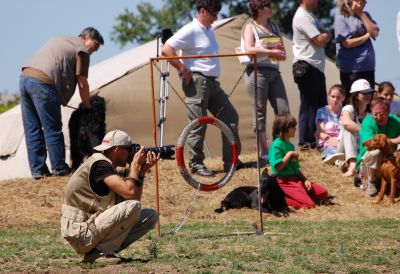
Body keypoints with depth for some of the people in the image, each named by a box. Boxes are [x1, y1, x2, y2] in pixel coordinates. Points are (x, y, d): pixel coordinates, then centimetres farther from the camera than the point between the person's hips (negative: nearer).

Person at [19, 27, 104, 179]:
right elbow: (82, 83, 1)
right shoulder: (82, 50, 5)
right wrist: (87, 106, 14)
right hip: (43, 82, -8)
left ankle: (37, 170, 10)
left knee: (32, 131, 9)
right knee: (53, 130, 0)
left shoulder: (60, 40, 30)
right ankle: (59, 169, 3)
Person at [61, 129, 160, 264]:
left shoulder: (107, 165, 14)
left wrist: (143, 170, 6)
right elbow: (130, 192, -24)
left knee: (151, 216, 6)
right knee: (133, 207, -24)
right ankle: (99, 252, -13)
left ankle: (105, 249, 3)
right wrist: (135, 165, -9)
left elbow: (134, 197, 13)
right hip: (81, 235, -9)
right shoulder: (99, 164, -16)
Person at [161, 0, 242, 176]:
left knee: (230, 118, 5)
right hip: (197, 82, -9)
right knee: (198, 125, -5)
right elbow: (166, 50, -19)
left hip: (212, 82, 9)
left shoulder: (209, 31, 16)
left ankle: (231, 161, 10)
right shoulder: (190, 31, -11)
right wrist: (183, 70, -17)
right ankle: (195, 164, 4)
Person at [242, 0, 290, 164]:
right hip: (257, 72, -6)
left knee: (283, 111, -2)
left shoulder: (273, 27, 18)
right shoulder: (250, 27, -1)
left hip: (274, 72, 6)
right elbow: (249, 49, -18)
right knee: (260, 113, -4)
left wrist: (280, 52, -4)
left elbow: (282, 53, 20)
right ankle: (264, 152, -2)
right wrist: (271, 52, -20)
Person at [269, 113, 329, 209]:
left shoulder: (290, 145, 17)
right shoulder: (277, 145, -11)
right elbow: (277, 167, -19)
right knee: (309, 204, -22)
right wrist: (289, 155, -14)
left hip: (296, 179, 9)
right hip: (285, 182, -9)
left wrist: (305, 180, 5)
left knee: (323, 192, 5)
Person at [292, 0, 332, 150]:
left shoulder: (310, 15, 18)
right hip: (307, 66, -10)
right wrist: (327, 35, 1)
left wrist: (324, 36, -2)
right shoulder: (302, 17, -14)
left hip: (316, 66, 10)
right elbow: (320, 40, -18)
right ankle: (306, 141, -3)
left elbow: (322, 38, 19)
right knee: (308, 104, -7)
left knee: (321, 104, 12)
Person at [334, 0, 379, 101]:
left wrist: (361, 14, -5)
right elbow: (347, 43, -15)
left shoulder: (365, 16, 12)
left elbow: (375, 32, -2)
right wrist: (366, 36, -4)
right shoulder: (341, 19, -7)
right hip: (351, 69, -6)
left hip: (368, 66, 6)